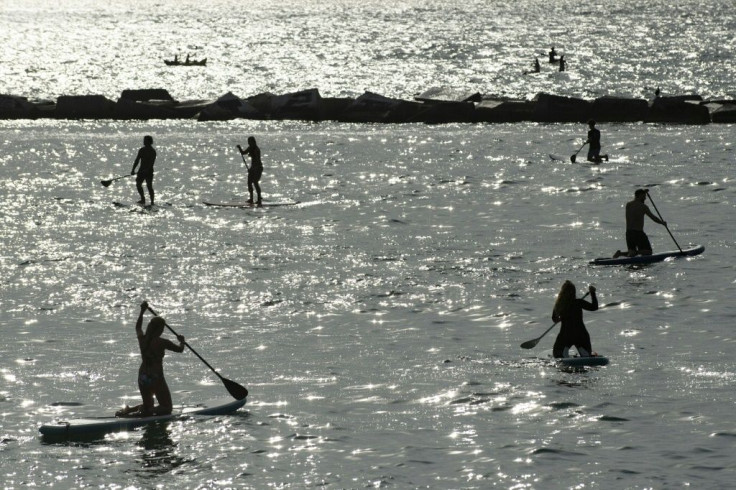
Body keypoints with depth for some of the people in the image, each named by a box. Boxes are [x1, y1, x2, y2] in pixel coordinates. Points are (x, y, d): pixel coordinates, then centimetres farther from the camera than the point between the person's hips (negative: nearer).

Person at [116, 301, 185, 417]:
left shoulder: (142, 339, 1)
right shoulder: (162, 343, -13)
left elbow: (138, 327, 24)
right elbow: (180, 349, 0)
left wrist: (142, 311, 35)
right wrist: (181, 341, 22)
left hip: (142, 377, 7)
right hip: (156, 378, -6)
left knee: (147, 405, 25)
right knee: (167, 408, 4)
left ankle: (129, 410, -3)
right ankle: (141, 413, -21)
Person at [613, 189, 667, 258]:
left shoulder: (628, 205, 8)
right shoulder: (643, 206, -10)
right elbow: (653, 218, -6)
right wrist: (662, 223, 11)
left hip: (628, 232, 6)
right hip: (638, 233, -6)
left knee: (632, 251, 19)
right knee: (648, 252, 5)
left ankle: (620, 253, -9)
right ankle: (635, 252, -22)